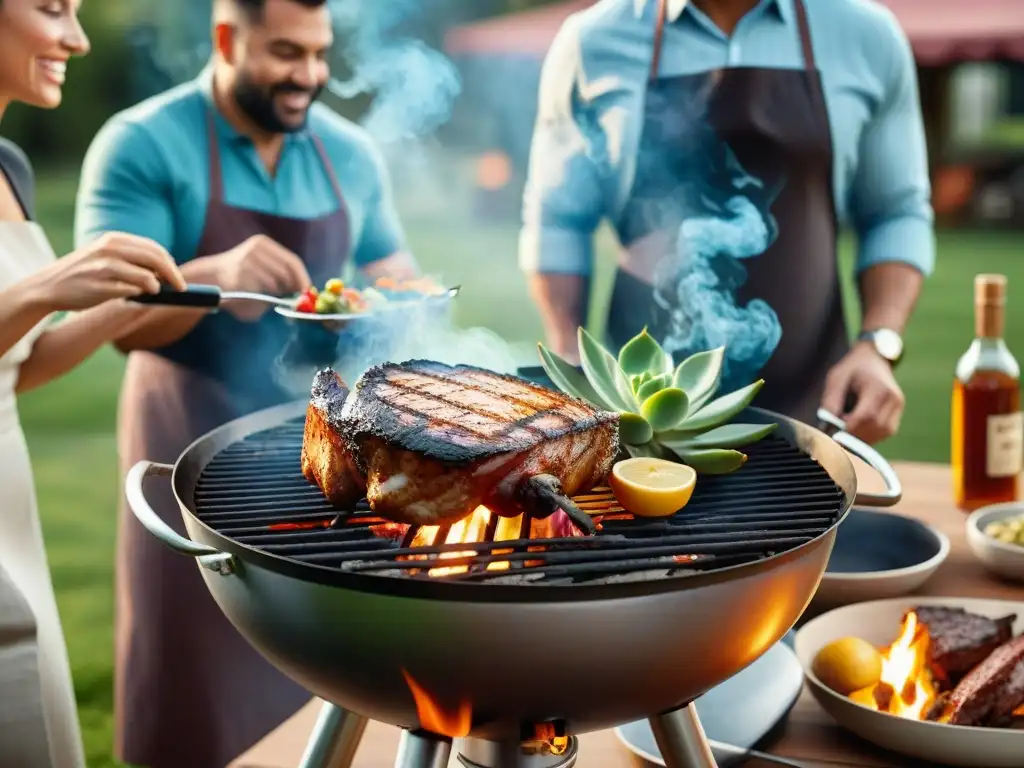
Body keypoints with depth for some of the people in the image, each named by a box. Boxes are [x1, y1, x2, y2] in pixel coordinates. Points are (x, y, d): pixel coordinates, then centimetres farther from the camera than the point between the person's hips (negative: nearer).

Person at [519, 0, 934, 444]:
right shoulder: (595, 41, -1)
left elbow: (897, 214, 8)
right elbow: (557, 224, 5)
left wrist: (877, 345, -8)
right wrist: (574, 370, -7)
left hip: (805, 408, 1)